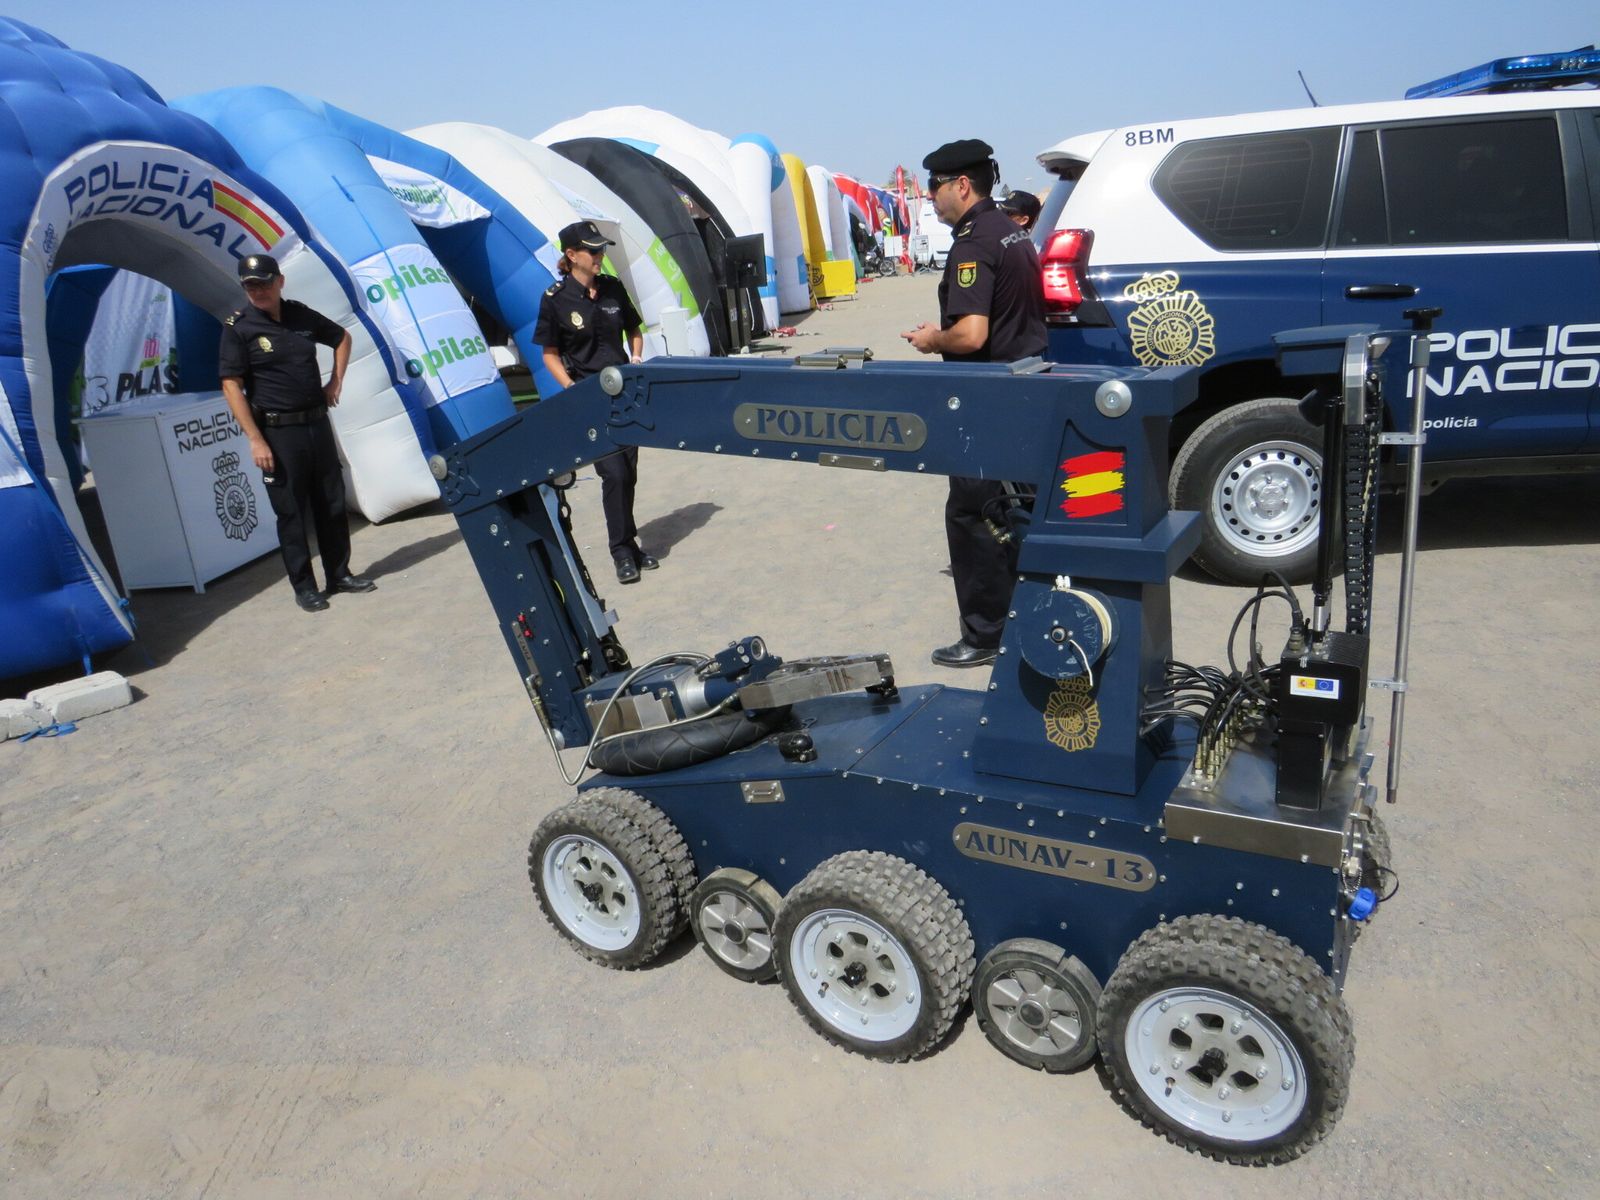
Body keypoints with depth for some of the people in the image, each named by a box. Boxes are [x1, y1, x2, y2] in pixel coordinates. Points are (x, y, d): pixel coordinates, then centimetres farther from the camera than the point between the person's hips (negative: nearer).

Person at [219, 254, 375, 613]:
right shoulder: (238, 327, -8)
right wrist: (255, 440, -16)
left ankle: (339, 574, 24)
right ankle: (303, 586, 11)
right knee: (291, 512, 1)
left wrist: (336, 381, 12)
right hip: (277, 433, -5)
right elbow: (231, 386, -11)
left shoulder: (301, 315, 5)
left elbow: (342, 338, 24)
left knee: (332, 503, 11)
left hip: (317, 423, 5)